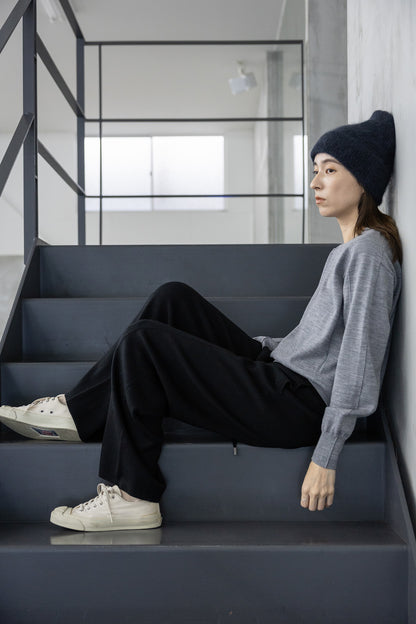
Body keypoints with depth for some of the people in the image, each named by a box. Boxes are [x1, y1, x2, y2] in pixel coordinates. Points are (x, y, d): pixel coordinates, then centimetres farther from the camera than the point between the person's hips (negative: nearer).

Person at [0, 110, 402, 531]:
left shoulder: (368, 252, -14)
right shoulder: (348, 249, 16)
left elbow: (360, 360, -20)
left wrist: (326, 457, -21)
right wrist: (257, 346, 19)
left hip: (298, 407, -9)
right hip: (282, 376, 10)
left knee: (143, 342, -13)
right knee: (173, 298, 5)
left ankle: (132, 496, -5)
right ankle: (80, 410, 6)